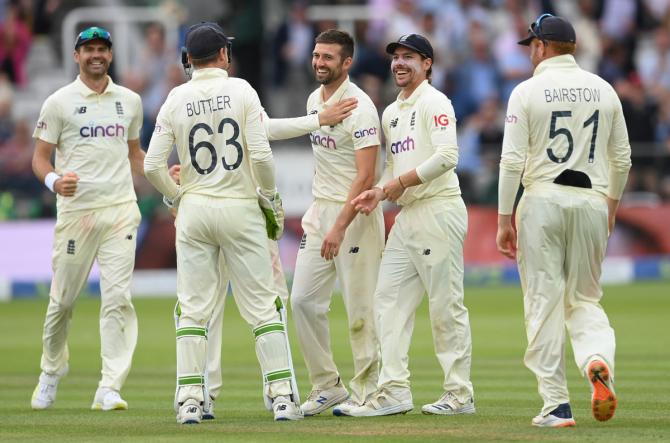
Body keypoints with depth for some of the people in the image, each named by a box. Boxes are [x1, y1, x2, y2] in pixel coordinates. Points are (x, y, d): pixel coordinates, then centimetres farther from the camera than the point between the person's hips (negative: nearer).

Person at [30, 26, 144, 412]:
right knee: (63, 298, 3)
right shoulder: (60, 102, 2)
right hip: (75, 209, -2)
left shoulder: (130, 101, 14)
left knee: (118, 298, -9)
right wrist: (53, 180, -20)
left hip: (121, 210, 2)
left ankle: (110, 389, -12)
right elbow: (41, 157, 2)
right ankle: (52, 371, 27)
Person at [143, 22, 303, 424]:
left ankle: (190, 401, -1)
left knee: (194, 310, 5)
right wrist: (271, 197, 3)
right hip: (241, 208, -2)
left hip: (194, 210, 2)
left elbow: (153, 167, -3)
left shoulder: (176, 100, 0)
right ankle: (282, 397, -1)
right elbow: (261, 155, -12)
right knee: (263, 307, 2)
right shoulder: (241, 91, -6)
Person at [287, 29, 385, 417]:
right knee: (304, 300, 3)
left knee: (360, 307, -4)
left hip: (355, 211, -8)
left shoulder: (360, 107, -15)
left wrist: (339, 228, -24)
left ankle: (365, 392, 4)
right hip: (320, 209, 8)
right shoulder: (314, 101, 11)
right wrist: (316, 209, 18)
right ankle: (327, 386, 11)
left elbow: (366, 176, -19)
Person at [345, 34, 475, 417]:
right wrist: (379, 192, 5)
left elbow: (447, 156, -20)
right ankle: (394, 391, 1)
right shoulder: (391, 113, 19)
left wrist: (402, 182, -17)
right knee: (390, 299, 3)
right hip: (406, 216, 9)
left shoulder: (434, 103, -8)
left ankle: (459, 395, 0)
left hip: (439, 210, -9)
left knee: (447, 305, -5)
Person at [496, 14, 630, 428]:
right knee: (584, 298, 14)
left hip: (542, 200, -3)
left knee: (544, 302, 2)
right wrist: (612, 203, 26)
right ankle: (599, 360, -18)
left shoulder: (528, 91, -4)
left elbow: (512, 160, -9)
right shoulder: (604, 90, 7)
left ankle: (557, 405, -1)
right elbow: (622, 157, 12)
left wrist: (504, 219, -5)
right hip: (592, 201, 3)